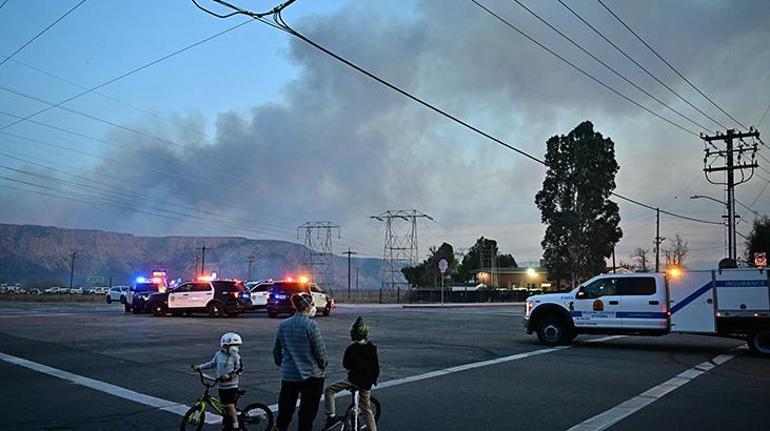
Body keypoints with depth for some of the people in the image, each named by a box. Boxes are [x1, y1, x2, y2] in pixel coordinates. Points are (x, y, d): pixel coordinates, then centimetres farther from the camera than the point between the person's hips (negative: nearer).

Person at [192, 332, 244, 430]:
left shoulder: (236, 357, -10)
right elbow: (212, 364, 15)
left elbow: (240, 369, -11)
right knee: (224, 406, 13)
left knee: (230, 406, -10)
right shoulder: (218, 354, 1)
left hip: (231, 386, -4)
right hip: (221, 386, 4)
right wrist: (199, 367, 12)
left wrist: (230, 376, -25)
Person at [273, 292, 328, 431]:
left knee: (285, 411, 17)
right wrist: (323, 365, 6)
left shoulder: (283, 325, 2)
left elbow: (276, 350, 9)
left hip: (288, 375, 5)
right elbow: (320, 351, -13)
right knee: (307, 414, 8)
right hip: (311, 376, -5)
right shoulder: (310, 325, -16)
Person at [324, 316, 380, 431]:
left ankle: (331, 416, -5)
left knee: (329, 390, 6)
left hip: (354, 379, -5)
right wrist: (373, 380, 22)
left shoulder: (351, 349, -12)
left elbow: (346, 365, -2)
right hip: (367, 382, 5)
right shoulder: (372, 348, 3)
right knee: (367, 410, 15)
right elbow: (376, 366, 8)